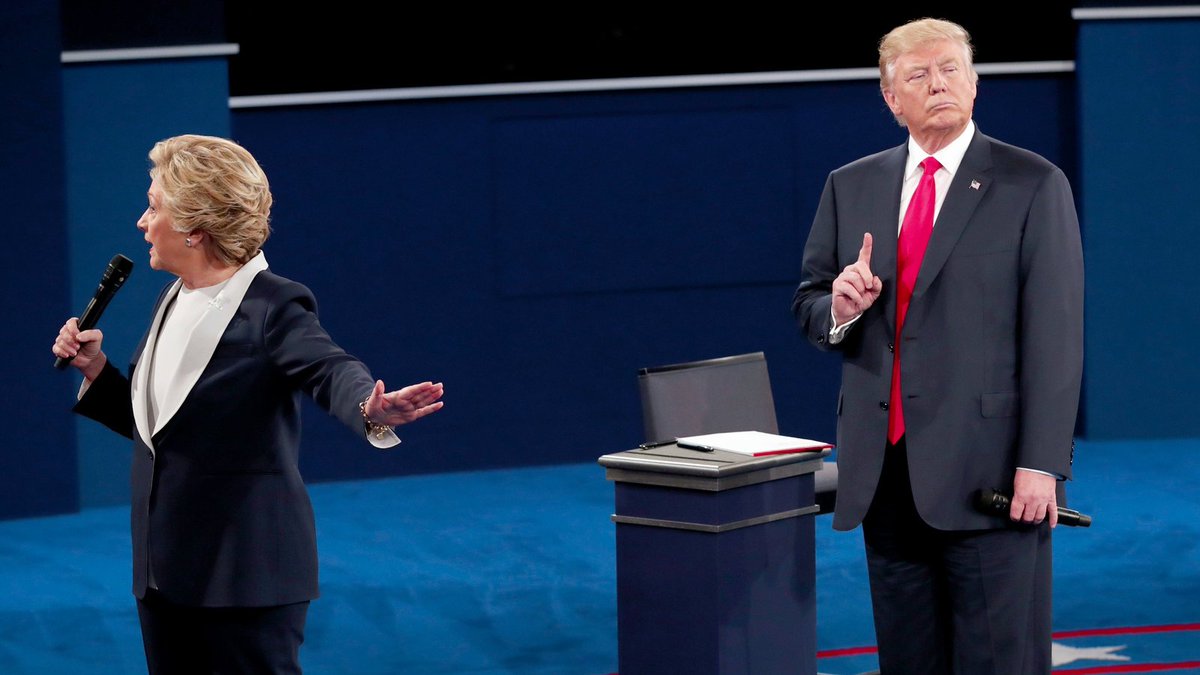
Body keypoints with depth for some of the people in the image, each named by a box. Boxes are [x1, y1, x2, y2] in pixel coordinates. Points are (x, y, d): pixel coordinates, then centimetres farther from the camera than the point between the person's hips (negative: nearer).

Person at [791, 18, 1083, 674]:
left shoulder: (1032, 186, -2)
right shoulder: (850, 187, 12)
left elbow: (1055, 334, -6)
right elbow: (807, 307, 17)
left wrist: (1041, 465, -14)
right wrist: (840, 308, -8)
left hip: (986, 471, -4)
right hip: (884, 473, 5)